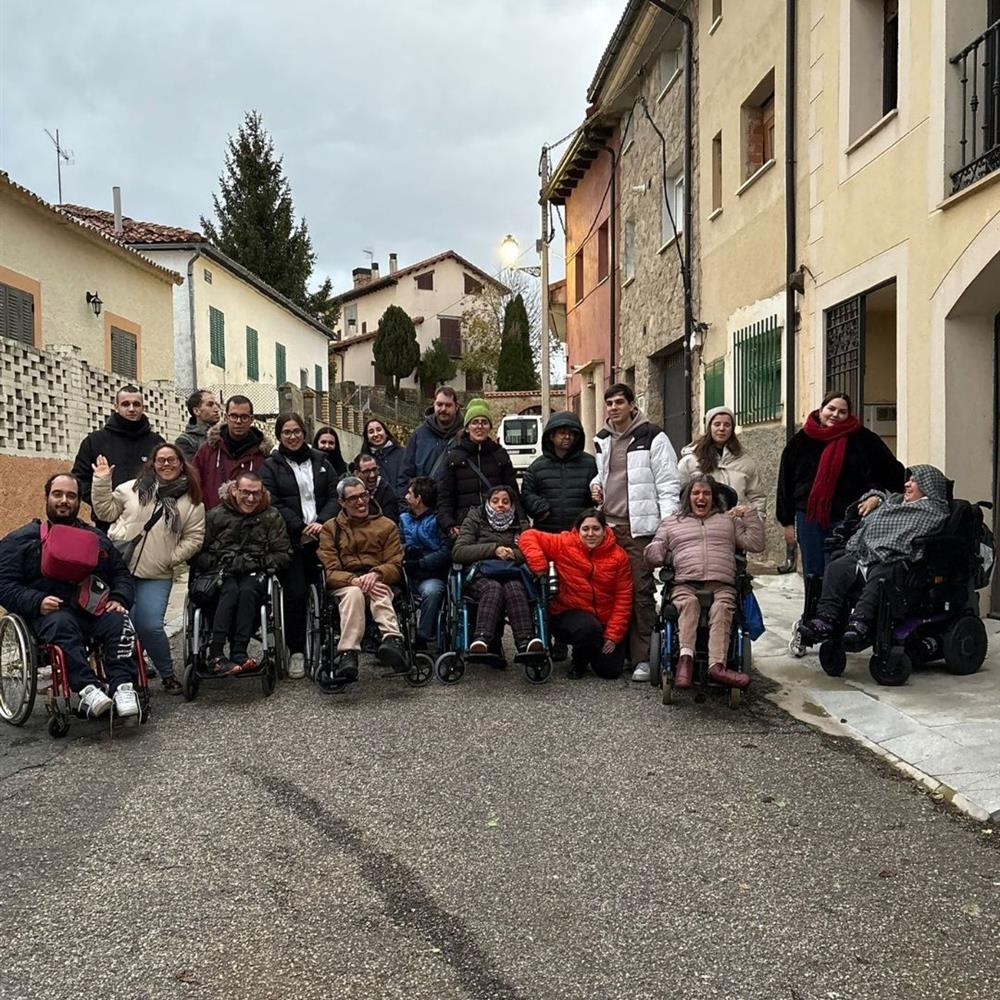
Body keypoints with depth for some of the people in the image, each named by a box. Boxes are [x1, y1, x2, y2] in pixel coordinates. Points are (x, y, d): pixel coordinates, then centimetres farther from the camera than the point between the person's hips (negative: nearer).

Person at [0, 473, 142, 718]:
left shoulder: (97, 537, 25)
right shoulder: (20, 540, 15)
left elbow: (121, 574, 23)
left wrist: (118, 599, 0)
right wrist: (37, 602, -13)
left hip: (96, 608, 3)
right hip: (52, 611, -2)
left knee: (119, 622, -31)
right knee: (62, 625, -38)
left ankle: (122, 687, -44)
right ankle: (87, 689, -50)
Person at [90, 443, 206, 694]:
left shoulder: (192, 502, 6)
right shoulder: (133, 488, 8)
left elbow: (194, 538, 5)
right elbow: (106, 511, 9)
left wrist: (171, 559, -5)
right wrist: (102, 482, 0)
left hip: (156, 576, -1)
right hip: (118, 567, 1)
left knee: (150, 627, -10)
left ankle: (167, 675, 11)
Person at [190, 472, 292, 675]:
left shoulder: (271, 517, 11)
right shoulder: (216, 515, 10)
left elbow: (284, 555, 5)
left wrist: (256, 563, -8)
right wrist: (217, 565, -11)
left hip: (255, 574, 0)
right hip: (222, 574, 0)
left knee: (247, 590, -34)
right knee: (230, 590, -34)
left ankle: (239, 653, -39)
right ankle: (215, 654, -41)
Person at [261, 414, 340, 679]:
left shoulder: (320, 461, 15)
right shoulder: (271, 466, 6)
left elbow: (334, 495, 9)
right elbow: (272, 503, -5)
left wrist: (321, 522, -8)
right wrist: (301, 527, -13)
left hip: (320, 536, 3)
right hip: (291, 540, -2)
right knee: (295, 593, -8)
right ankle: (296, 652, 2)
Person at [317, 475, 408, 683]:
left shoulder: (386, 525, 16)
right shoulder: (330, 529, 15)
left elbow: (395, 566, 7)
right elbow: (330, 572, 2)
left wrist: (376, 574, -17)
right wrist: (355, 580, -19)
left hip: (379, 582, 0)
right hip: (344, 585, 0)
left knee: (379, 593, -36)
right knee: (354, 593, -37)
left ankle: (393, 641, -61)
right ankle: (348, 654, -52)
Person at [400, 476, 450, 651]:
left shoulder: (438, 519, 2)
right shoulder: (404, 518, 21)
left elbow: (446, 552, -9)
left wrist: (419, 563, -14)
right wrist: (407, 550, -12)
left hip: (432, 575, -4)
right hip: (407, 574, 5)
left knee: (431, 591, -36)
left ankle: (422, 639, -25)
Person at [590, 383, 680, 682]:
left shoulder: (652, 437, -2)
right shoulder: (602, 439, 17)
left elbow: (668, 484, -5)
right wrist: (596, 484, 9)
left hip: (638, 526, -6)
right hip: (607, 524, 6)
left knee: (640, 590, -5)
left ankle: (641, 658, -1)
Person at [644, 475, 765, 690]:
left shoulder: (729, 521, 29)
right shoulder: (671, 522, 27)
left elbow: (755, 544, 19)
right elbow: (652, 554, 19)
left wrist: (750, 515, 12)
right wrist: (657, 554, -4)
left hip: (722, 585, 0)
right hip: (684, 584, 0)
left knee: (722, 607, -34)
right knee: (688, 603, -36)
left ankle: (717, 665, -50)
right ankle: (686, 656, -50)